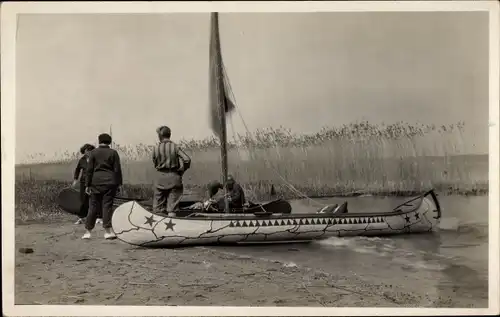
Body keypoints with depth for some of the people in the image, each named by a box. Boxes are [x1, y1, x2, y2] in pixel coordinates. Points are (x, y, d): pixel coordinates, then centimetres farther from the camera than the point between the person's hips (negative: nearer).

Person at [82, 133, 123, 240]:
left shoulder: (93, 153, 2)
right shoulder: (113, 153, 2)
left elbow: (89, 170, 1)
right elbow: (117, 170, 0)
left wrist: (87, 185, 4)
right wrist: (119, 183, 6)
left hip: (96, 182, 1)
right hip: (110, 182, -1)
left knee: (94, 206, 6)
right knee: (107, 205, 1)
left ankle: (88, 232, 9)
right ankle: (107, 231, -3)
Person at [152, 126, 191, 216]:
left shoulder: (156, 148, -4)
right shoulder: (175, 147, -6)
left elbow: (155, 164, 3)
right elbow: (187, 160, -12)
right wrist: (181, 171, 1)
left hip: (160, 177, 1)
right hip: (174, 177, 0)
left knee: (158, 206, 11)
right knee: (172, 204, 5)